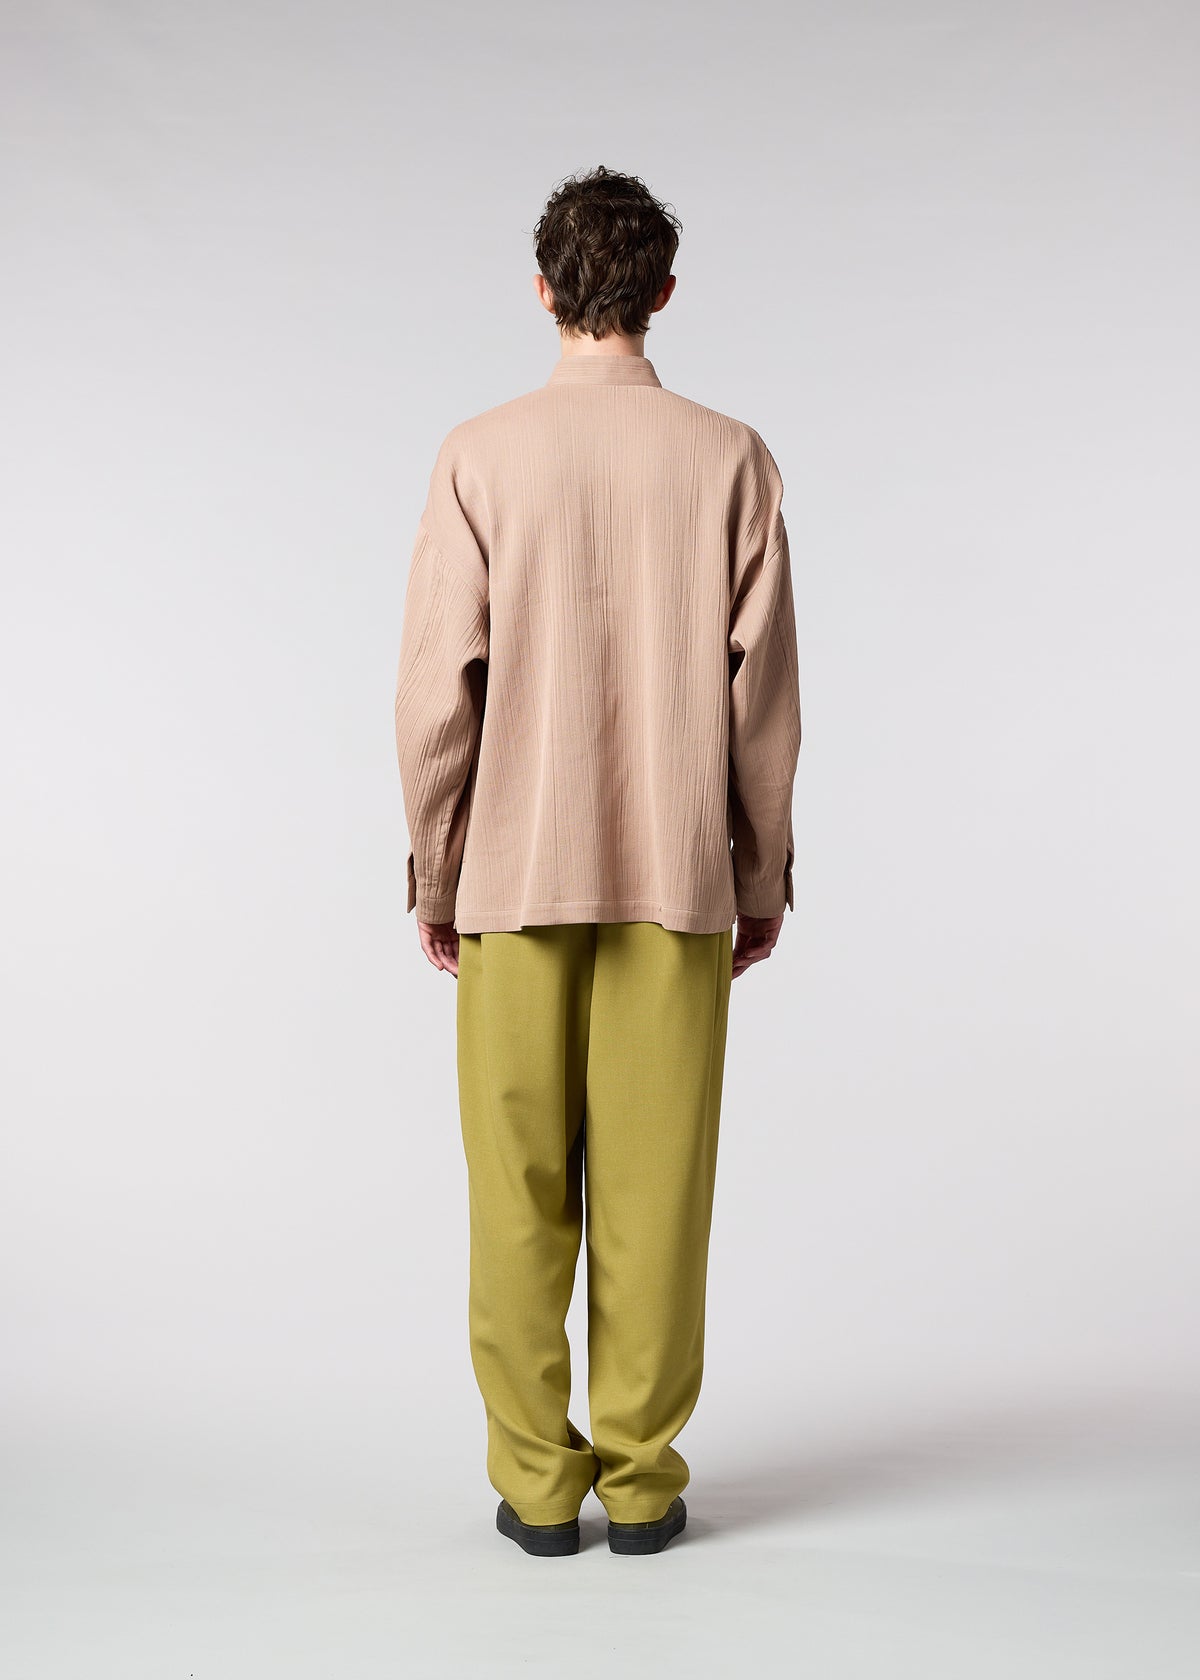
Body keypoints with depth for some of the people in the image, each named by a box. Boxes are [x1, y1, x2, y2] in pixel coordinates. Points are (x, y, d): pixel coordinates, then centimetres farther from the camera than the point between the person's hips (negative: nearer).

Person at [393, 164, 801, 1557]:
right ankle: (641, 1478, 17)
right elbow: (762, 685, -1)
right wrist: (763, 874, 8)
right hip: (678, 871, 1)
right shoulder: (729, 457, 0)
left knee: (520, 1185, 9)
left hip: (516, 870, 0)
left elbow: (437, 683, -5)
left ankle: (536, 1479, 18)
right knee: (655, 1185, 7)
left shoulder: (480, 456, -2)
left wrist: (434, 871, 5)